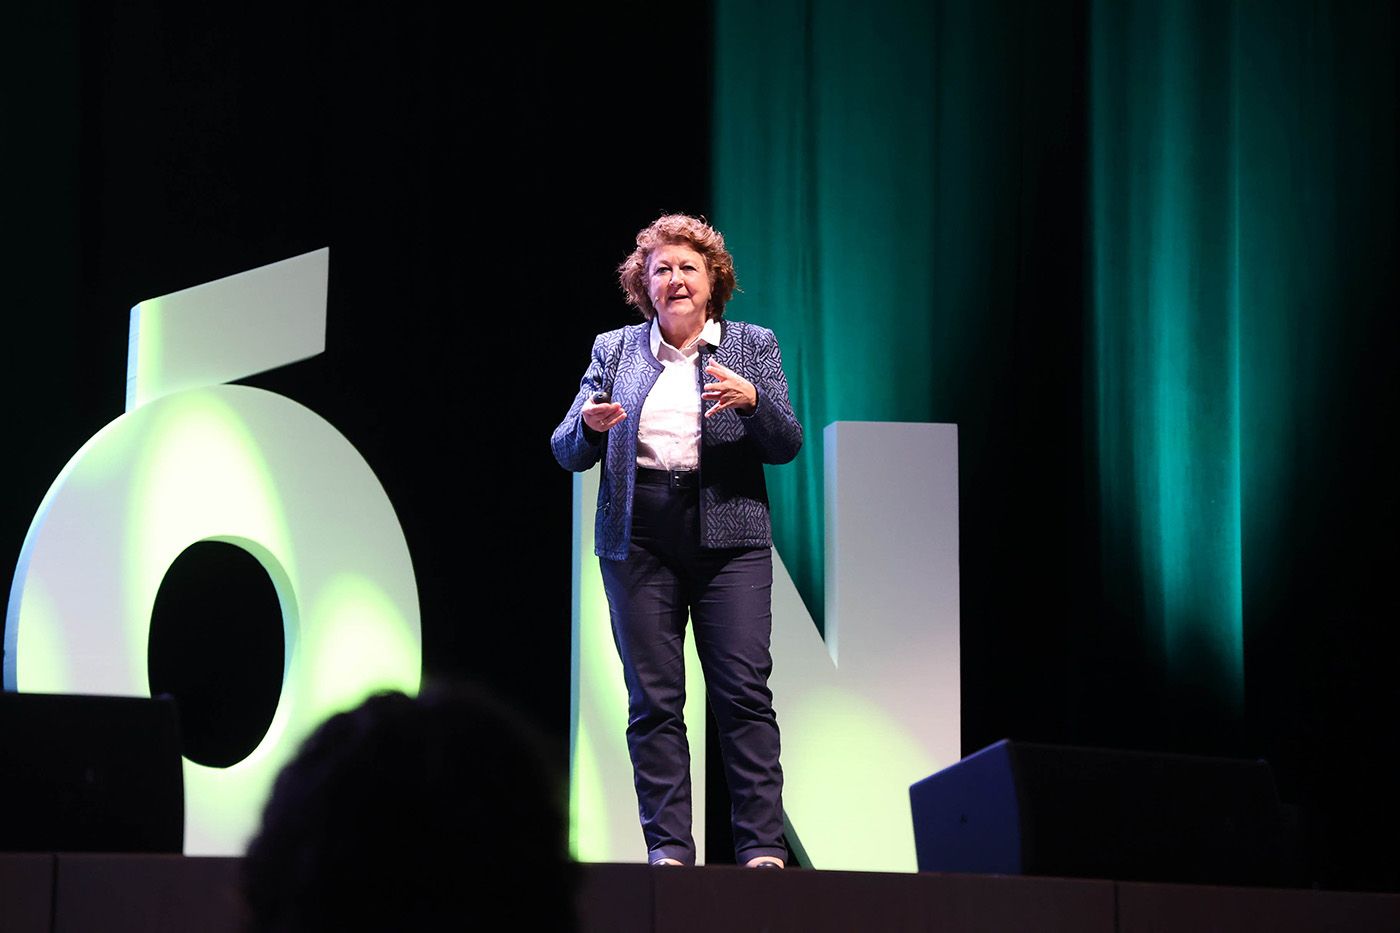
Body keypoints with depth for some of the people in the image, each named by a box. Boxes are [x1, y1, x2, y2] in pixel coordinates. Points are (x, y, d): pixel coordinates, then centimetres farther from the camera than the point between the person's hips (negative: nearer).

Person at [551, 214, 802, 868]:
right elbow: (567, 453, 12)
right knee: (653, 697, -2)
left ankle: (762, 845, -9)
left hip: (729, 533, -1)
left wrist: (751, 401, -15)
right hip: (639, 536, 1)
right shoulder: (614, 350, 15)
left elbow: (787, 446, 5)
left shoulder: (753, 346, 12)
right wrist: (590, 424, -11)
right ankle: (668, 848, 0)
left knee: (743, 689, -10)